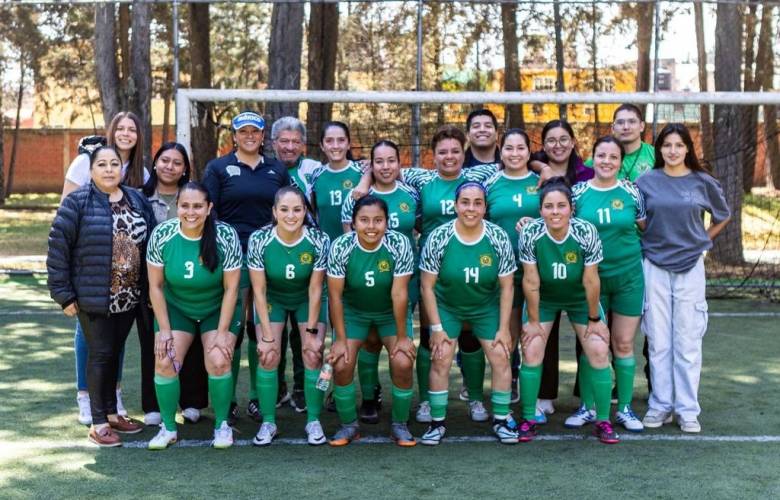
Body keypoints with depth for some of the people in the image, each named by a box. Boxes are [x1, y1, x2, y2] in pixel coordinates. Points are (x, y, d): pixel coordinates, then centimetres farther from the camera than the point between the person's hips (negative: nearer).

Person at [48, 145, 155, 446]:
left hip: (129, 297, 5)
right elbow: (58, 247, -9)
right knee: (100, 353, -1)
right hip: (93, 297, -5)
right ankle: (98, 423, 10)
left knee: (114, 353, 14)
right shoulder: (77, 203, -8)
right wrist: (63, 294, -11)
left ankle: (112, 413, 27)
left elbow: (150, 242, 10)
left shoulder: (137, 201, 8)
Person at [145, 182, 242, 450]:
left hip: (218, 308, -2)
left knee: (218, 362, -19)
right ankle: (168, 427, 8)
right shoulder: (161, 235, -18)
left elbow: (231, 289, -14)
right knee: (164, 362, -13)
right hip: (175, 307, 2)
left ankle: (222, 424, 5)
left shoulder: (226, 236, -22)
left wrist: (223, 332, -15)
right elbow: (155, 286, -8)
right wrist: (164, 330, -10)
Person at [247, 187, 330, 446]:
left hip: (307, 300, 0)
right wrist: (267, 335, -19)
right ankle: (268, 423, 3)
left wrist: (312, 331, -16)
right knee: (268, 356, -12)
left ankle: (314, 421, 4)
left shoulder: (319, 240, -26)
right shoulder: (259, 240, -25)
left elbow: (315, 289, -18)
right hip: (272, 299, 0)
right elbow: (259, 290, -19)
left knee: (313, 355, -12)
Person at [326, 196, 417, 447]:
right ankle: (348, 425, 10)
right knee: (341, 364, -14)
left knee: (403, 363, -18)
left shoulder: (400, 244, -25)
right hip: (353, 310, 1)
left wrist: (402, 336, -16)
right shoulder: (340, 247, -23)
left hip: (391, 312, -1)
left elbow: (399, 294, -22)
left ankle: (400, 425, 5)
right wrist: (340, 339, -15)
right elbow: (335, 295, -17)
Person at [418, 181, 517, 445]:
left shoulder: (499, 238, -18)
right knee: (440, 361, -9)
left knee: (501, 358, -5)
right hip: (447, 307, -1)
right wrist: (436, 328, -12)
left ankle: (501, 420, 12)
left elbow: (506, 287, -9)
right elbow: (427, 286, -13)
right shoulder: (438, 238, -21)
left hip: (487, 307, 1)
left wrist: (503, 328, -9)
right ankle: (437, 423, 6)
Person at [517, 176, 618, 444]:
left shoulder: (586, 232, -27)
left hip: (580, 298, 0)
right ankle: (528, 419, 6)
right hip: (543, 298, 0)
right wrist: (533, 320, -11)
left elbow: (591, 281, -18)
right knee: (531, 352, -10)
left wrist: (594, 318, -10)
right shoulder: (530, 234, -26)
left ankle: (603, 421, 6)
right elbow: (530, 282, -18)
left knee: (599, 351, -9)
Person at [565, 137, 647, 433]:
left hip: (628, 276, 0)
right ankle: (587, 407, 18)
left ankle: (625, 408, 18)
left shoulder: (632, 192, -1)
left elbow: (647, 228, 9)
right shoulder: (578, 192, -1)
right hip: (591, 277, 0)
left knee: (624, 344, 6)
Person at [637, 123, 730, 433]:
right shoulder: (646, 181, 1)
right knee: (658, 342, 5)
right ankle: (660, 406, 14)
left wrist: (703, 241, 9)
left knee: (688, 342, 3)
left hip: (690, 267, 0)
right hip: (654, 267, 0)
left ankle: (688, 410, 11)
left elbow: (723, 216, 16)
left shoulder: (703, 182, 1)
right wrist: (647, 244, 2)